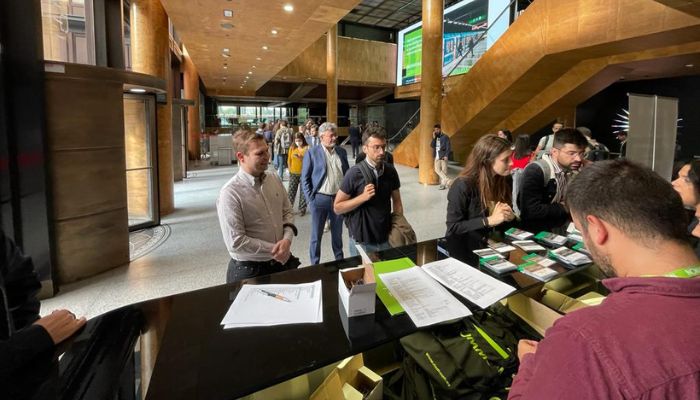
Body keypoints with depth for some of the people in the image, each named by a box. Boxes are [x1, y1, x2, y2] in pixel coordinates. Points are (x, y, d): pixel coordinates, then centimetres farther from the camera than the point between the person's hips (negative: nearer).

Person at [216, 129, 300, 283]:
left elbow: (287, 212, 8)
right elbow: (236, 243, -21)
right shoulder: (230, 193, -19)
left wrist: (287, 240, -10)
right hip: (249, 271, -5)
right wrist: (275, 250, -15)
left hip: (282, 263, 6)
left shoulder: (275, 180, 0)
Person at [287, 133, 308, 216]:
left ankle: (302, 209, 15)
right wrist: (290, 170, 4)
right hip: (293, 173, 3)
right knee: (291, 191, 4)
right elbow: (289, 160, 10)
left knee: (303, 192, 5)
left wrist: (301, 158, -23)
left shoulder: (307, 148, -6)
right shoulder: (292, 148, 4)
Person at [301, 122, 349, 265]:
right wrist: (310, 198, -9)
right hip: (319, 199, -3)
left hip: (339, 198, 3)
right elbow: (305, 178, -4)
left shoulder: (342, 152, 6)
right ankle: (315, 264, 22)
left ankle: (339, 259, 36)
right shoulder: (312, 153, -5)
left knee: (337, 233, 18)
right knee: (316, 234, 8)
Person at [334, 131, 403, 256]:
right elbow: (337, 208, -10)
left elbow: (397, 202, 9)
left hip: (387, 238, 4)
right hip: (362, 241, -3)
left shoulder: (391, 171, -2)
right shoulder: (354, 173, -14)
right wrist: (363, 197, -22)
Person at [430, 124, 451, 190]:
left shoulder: (445, 137, -1)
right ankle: (447, 180, 6)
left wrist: (446, 156, -16)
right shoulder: (435, 137, 14)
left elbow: (448, 147, -6)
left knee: (444, 170, -4)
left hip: (443, 156, -5)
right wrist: (434, 138, -6)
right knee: (437, 169, -1)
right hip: (437, 156, 6)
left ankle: (443, 184, 1)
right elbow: (432, 145, 3)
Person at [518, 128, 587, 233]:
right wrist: (564, 208, -15)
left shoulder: (574, 171, 2)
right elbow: (530, 210, -29)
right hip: (538, 232, -7)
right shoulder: (535, 171, -21)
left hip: (564, 229, 8)